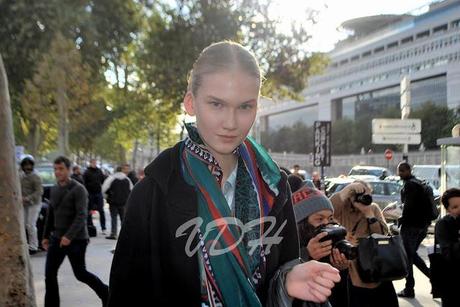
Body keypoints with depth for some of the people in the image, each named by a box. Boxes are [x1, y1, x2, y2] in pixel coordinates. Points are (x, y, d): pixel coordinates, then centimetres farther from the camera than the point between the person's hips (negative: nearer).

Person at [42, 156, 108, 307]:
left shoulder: (78, 189, -12)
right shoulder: (54, 189, 10)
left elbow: (81, 216, -21)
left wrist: (69, 236, -30)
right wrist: (46, 236, 17)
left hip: (76, 239, -6)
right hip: (57, 238, 6)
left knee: (80, 273, 3)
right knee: (50, 274, 2)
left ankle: (105, 293, 25)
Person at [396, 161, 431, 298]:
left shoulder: (409, 185, -13)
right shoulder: (419, 183, 16)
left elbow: (408, 205, -21)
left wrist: (402, 220, -9)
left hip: (411, 225, -9)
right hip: (423, 224, 9)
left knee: (408, 256, -1)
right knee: (412, 254, 20)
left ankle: (409, 289, 4)